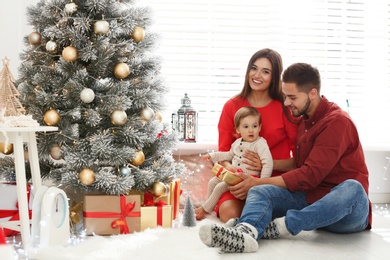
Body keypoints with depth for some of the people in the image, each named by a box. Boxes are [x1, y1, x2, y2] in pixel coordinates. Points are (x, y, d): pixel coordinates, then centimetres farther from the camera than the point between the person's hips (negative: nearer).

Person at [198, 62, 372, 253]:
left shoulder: (336, 121, -11)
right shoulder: (305, 120, 15)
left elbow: (310, 175, -17)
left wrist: (258, 182, -14)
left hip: (348, 212, -6)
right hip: (310, 199, 6)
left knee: (352, 189, -40)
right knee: (260, 192, -19)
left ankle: (280, 226, -35)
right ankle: (245, 233, -51)